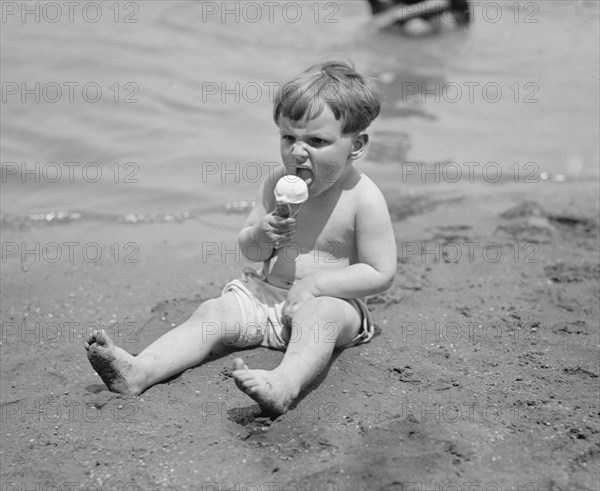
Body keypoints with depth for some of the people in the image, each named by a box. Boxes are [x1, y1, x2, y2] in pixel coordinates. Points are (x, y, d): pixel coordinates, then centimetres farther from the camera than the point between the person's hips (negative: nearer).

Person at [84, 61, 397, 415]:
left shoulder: (364, 199, -14)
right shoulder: (277, 183, 2)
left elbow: (381, 274, -13)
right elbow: (249, 251, 9)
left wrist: (317, 284, -19)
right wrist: (261, 236, -16)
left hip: (330, 301, -5)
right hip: (267, 293, 5)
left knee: (318, 316, -38)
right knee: (213, 312, -15)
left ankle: (285, 384, -65)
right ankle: (140, 371, -32)